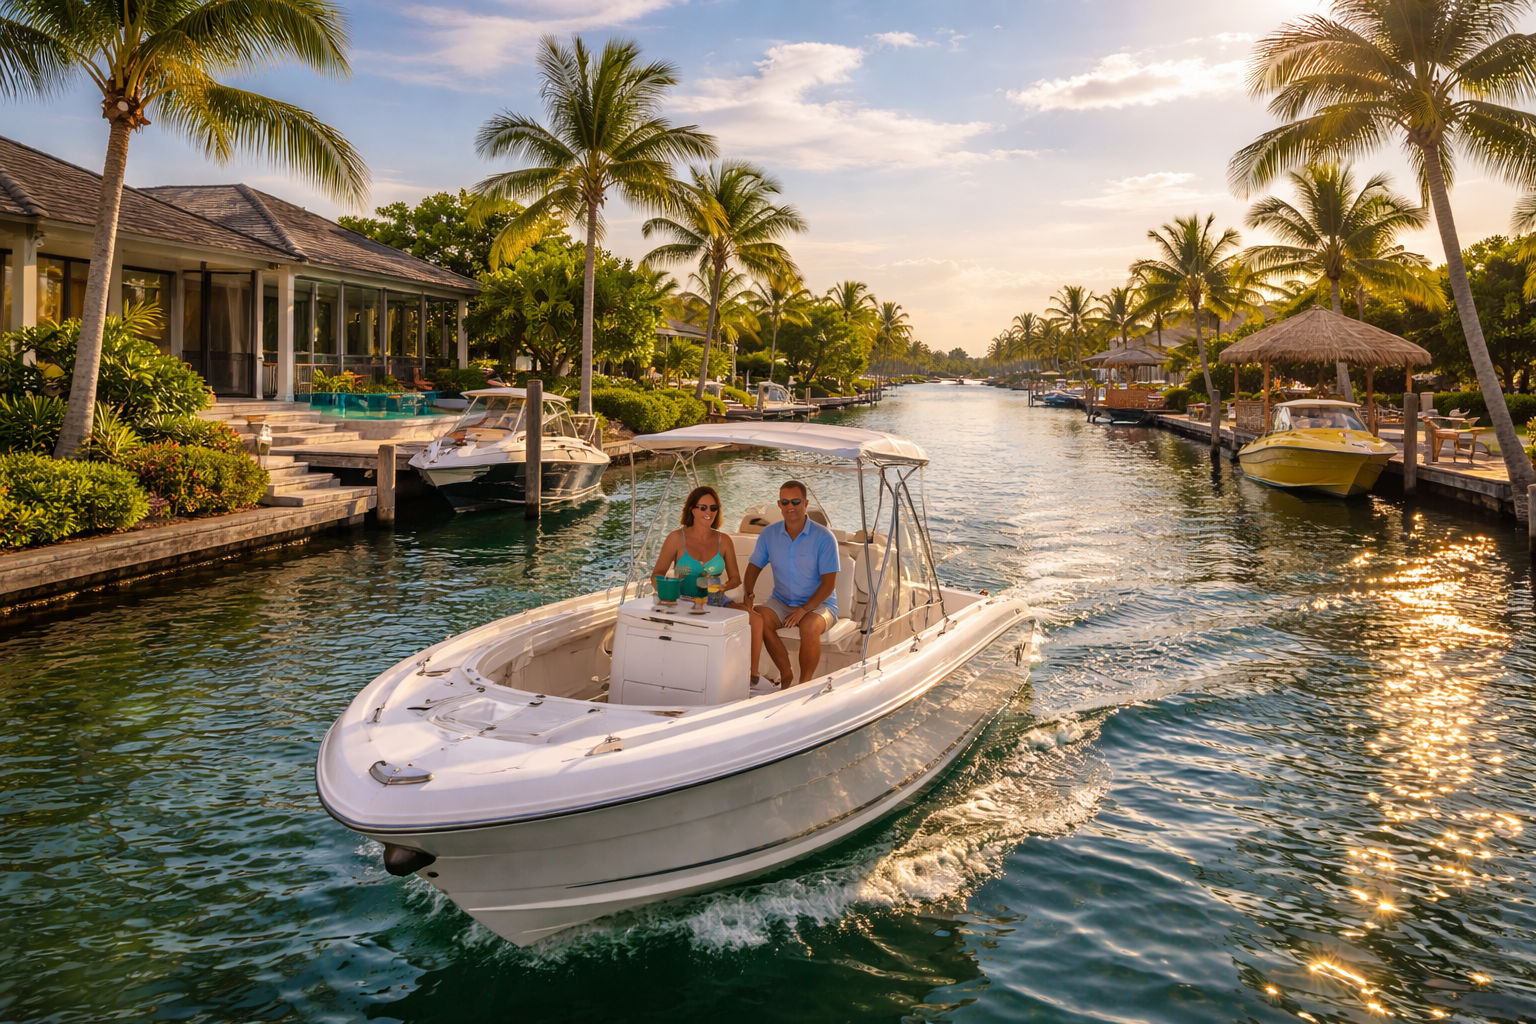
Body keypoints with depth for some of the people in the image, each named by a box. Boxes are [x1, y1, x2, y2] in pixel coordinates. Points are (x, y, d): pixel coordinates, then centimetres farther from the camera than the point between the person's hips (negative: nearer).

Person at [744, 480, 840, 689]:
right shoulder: (769, 534, 0)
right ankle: (786, 675, -11)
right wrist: (747, 595, -13)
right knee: (758, 618, -27)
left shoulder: (824, 537, -12)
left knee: (809, 625, -36)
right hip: (781, 601, 4)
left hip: (818, 603, -4)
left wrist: (804, 610, -25)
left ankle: (805, 683, -15)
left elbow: (829, 583, -13)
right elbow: (754, 567, 7)